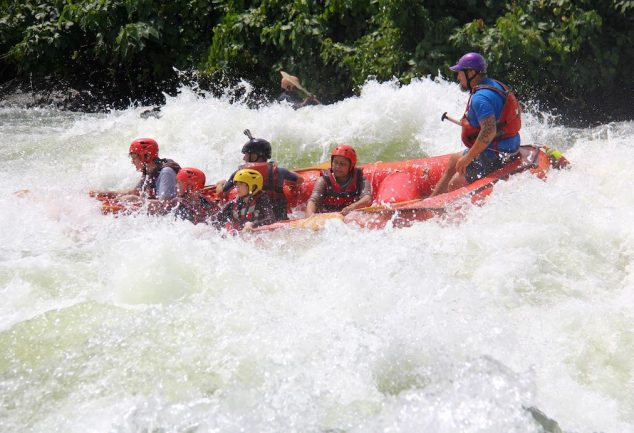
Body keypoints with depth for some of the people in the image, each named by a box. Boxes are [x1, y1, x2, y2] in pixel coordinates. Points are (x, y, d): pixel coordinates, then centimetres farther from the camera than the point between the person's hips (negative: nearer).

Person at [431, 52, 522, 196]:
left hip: (494, 156, -11)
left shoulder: (480, 98, -23)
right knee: (453, 161, 25)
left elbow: (489, 131, -32)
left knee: (454, 186, -12)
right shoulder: (495, 86, 9)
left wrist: (468, 158, -27)